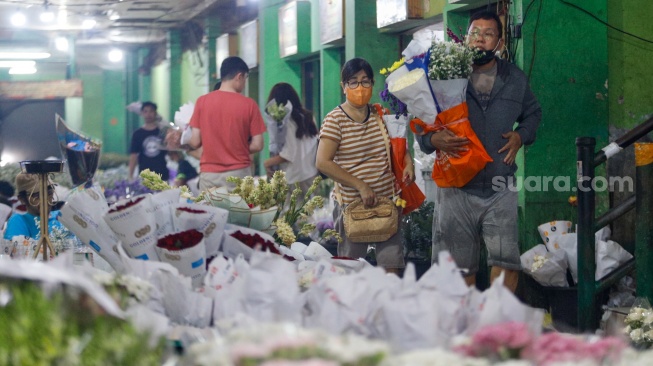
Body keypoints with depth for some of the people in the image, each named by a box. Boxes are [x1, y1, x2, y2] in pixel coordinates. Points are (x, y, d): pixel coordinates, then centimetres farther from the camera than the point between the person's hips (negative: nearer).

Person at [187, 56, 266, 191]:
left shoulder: (202, 101, 0)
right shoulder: (248, 104, -4)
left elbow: (195, 142, 1)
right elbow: (257, 145, -3)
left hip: (209, 174, 2)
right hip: (238, 174, -1)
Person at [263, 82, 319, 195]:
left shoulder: (286, 121, -10)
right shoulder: (307, 117, 9)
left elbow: (289, 154, -12)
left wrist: (268, 163, 0)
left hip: (294, 178, -7)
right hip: (311, 175, 7)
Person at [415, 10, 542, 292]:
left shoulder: (515, 79, 11)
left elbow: (533, 113, 28)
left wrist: (521, 135, 7)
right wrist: (434, 140, -15)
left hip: (500, 190, 1)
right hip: (457, 188, -1)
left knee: (506, 262, -7)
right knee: (459, 267, 5)